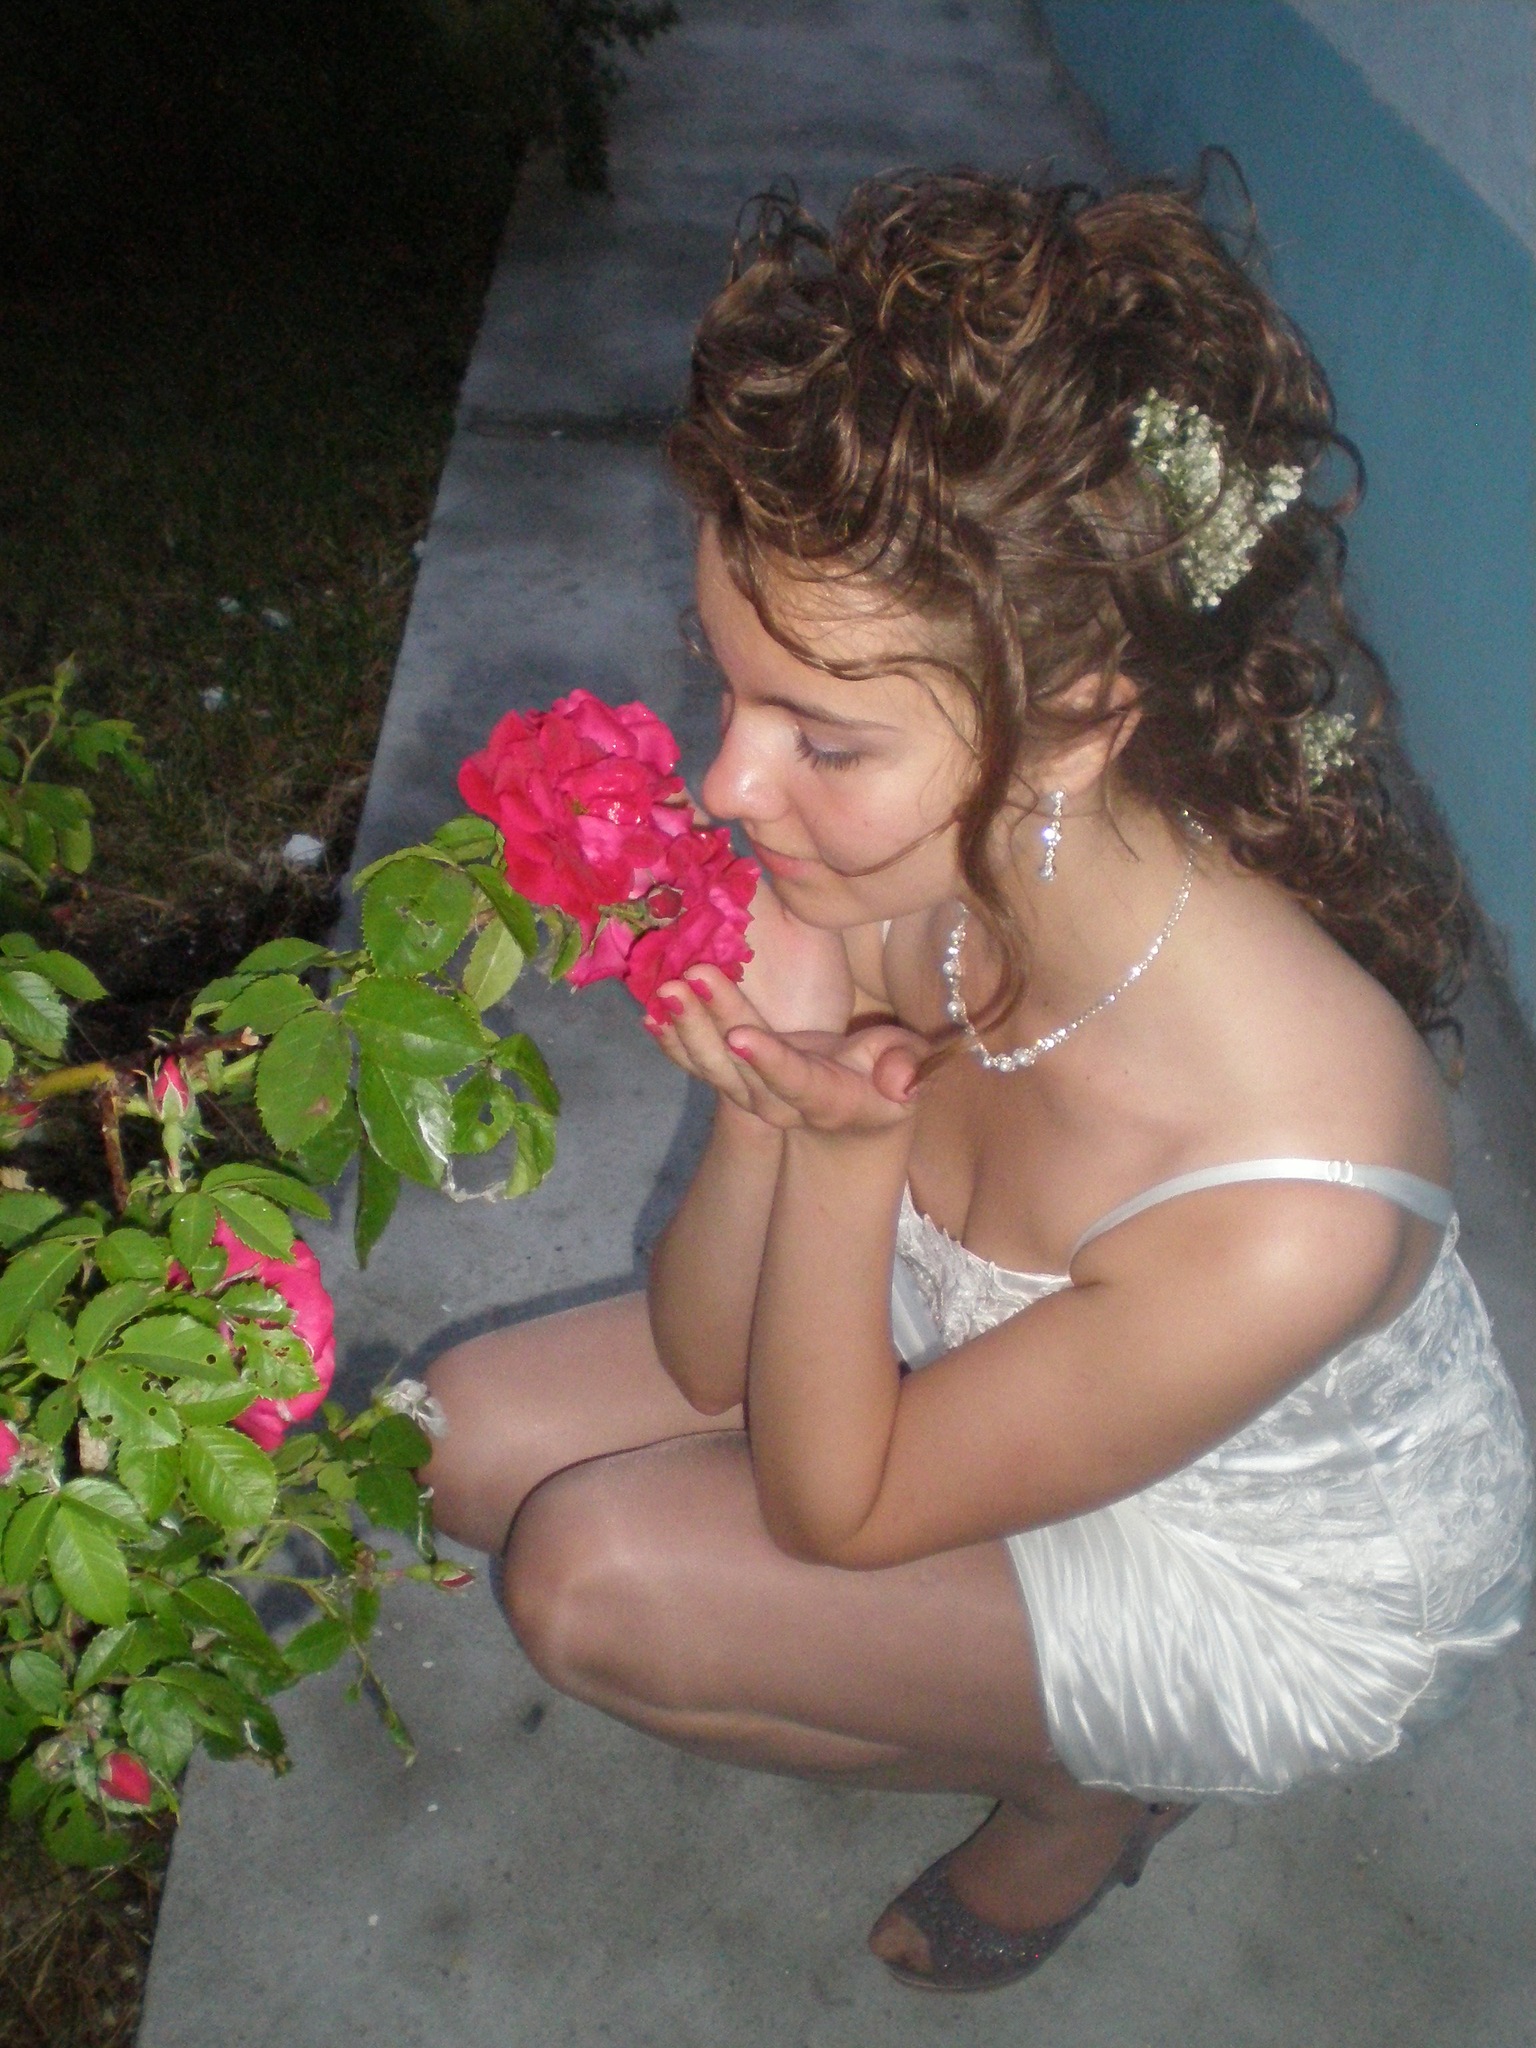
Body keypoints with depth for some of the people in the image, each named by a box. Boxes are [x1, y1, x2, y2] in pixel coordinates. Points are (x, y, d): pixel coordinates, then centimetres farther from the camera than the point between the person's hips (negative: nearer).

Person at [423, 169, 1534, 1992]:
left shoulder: (1285, 1214, -41)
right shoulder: (911, 868, -25)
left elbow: (833, 1510, -23)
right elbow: (712, 1362, -13)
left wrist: (847, 1147, -35)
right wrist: (767, 1092, -31)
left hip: (1274, 1583, -5)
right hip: (982, 1362, 6)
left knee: (596, 1581, -19)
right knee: (474, 1439, 1)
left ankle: (1082, 1788, 10)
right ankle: (1060, 1718, 15)